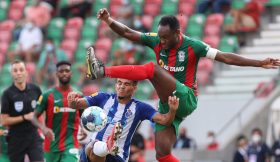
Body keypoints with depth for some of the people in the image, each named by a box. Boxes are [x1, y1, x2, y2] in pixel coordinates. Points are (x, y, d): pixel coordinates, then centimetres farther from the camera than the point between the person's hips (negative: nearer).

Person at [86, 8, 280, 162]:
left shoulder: (192, 46, -10)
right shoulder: (156, 41, 3)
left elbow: (226, 57, -11)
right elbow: (128, 33, 0)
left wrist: (260, 63, -17)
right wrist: (109, 20, -17)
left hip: (185, 99, -6)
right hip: (167, 105, 6)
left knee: (151, 69, -24)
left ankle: (102, 71, -30)